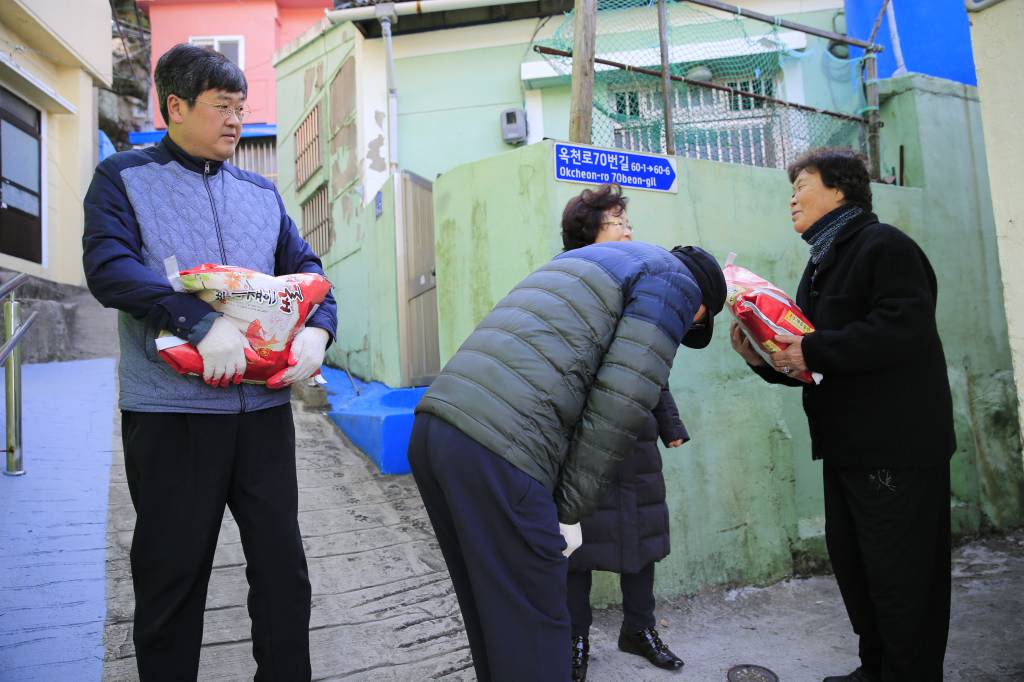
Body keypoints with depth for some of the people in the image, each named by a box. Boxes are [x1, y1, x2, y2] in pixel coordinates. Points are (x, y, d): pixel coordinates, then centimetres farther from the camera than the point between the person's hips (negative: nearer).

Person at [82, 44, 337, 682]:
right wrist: (203, 322, -26)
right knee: (171, 571, 10)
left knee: (281, 561, 10)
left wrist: (317, 330, -10)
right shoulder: (124, 177, 4)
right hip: (170, 409, -3)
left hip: (264, 407, 4)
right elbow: (108, 267, -12)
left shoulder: (261, 191, 16)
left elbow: (305, 268, 12)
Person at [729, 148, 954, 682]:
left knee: (901, 574, 0)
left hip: (898, 447, -9)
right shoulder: (820, 265, 17)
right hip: (846, 446, 9)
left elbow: (904, 329, -25)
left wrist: (813, 350, -23)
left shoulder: (884, 246, -10)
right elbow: (808, 362, 17)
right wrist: (764, 358, 0)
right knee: (849, 559, 16)